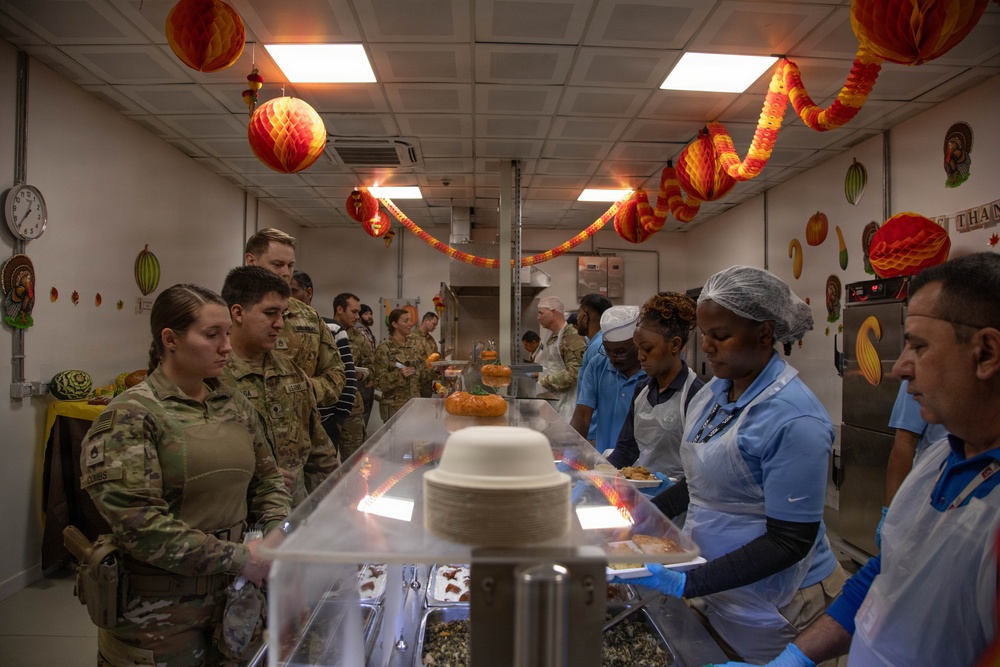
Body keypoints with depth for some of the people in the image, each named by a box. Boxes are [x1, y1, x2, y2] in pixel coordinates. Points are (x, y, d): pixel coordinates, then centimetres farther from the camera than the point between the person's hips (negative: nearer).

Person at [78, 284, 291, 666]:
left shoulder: (235, 405, 5)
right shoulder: (130, 416, -14)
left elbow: (267, 479, 10)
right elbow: (138, 524, -22)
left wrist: (277, 533, -8)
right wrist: (236, 558, -22)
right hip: (159, 614, -5)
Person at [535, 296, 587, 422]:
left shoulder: (572, 337, -13)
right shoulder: (552, 337, 15)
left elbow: (573, 373, -20)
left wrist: (545, 381, -16)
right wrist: (536, 372, 8)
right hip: (548, 397, 8)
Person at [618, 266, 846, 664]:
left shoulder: (793, 419, -24)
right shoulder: (712, 393, 0)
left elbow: (789, 541, -23)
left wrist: (688, 583, -27)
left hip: (771, 608, -6)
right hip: (710, 588, 7)